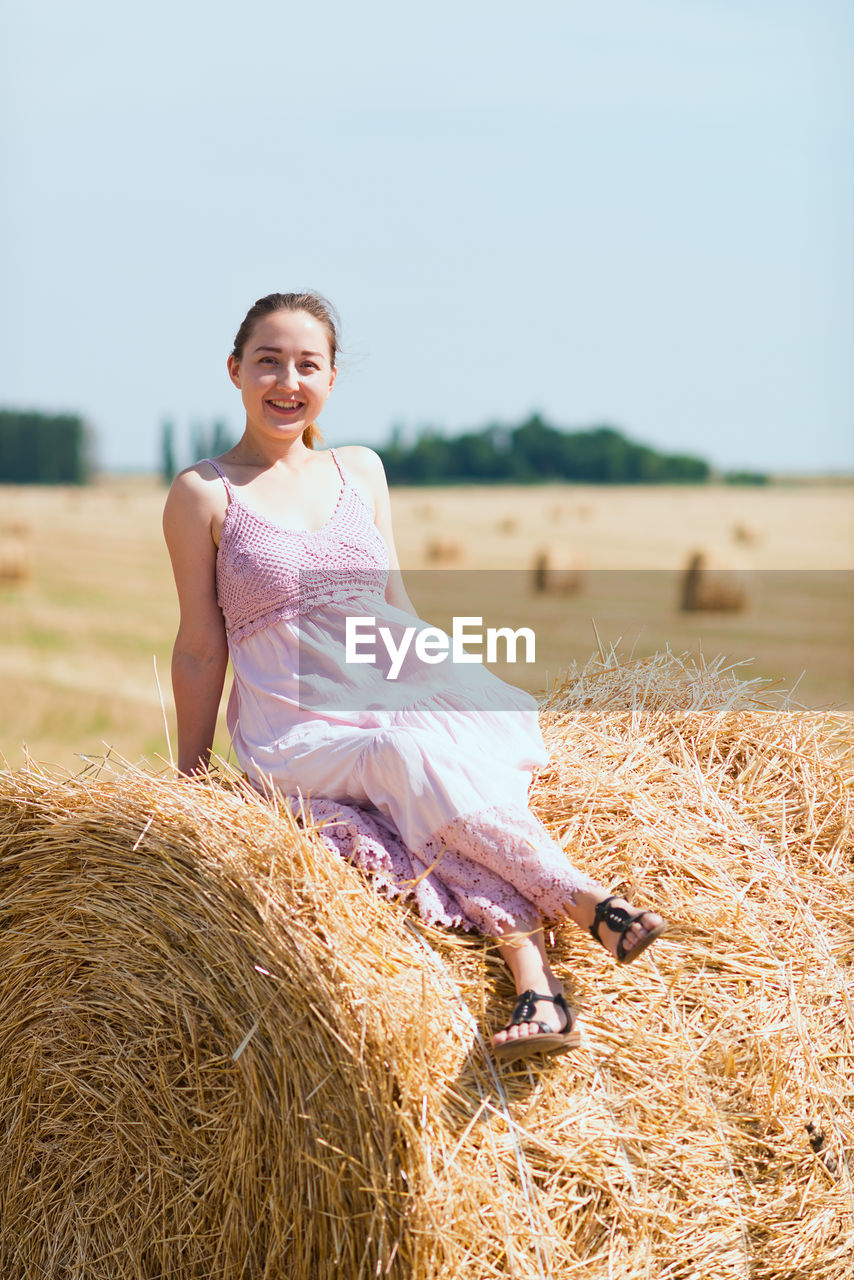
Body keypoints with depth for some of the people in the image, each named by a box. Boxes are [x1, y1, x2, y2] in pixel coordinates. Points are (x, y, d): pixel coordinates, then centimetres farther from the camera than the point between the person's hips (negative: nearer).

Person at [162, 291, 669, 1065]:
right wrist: (188, 782, 3)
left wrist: (466, 692, 11)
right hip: (296, 732, -4)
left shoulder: (361, 471, 13)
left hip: (400, 701, 4)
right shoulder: (204, 494, 0)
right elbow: (201, 649, 2)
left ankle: (536, 982, -38)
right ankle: (585, 904, -31)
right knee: (416, 758, -32)